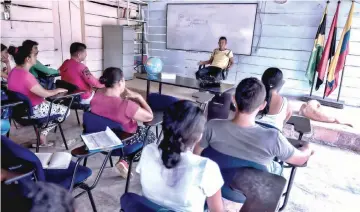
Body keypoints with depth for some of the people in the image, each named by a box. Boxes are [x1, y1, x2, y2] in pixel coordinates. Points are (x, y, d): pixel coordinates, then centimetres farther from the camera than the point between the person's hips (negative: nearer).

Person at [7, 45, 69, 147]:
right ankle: (42, 134, 12)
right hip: (32, 110, -9)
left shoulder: (14, 71, 0)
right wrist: (58, 90, -4)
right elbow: (44, 94, -22)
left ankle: (42, 134, 23)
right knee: (65, 110, 4)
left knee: (50, 104, 30)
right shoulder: (26, 76, -29)